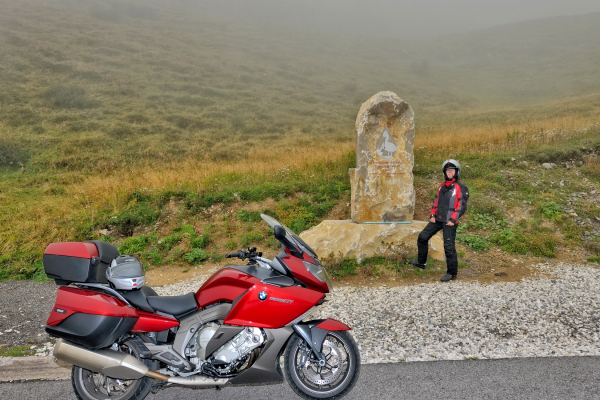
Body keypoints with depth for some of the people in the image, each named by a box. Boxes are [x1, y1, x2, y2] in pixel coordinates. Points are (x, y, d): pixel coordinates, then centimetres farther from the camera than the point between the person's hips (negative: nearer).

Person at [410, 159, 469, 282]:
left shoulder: (461, 188, -6)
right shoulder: (442, 187, 15)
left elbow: (462, 206, -10)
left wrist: (453, 220, -16)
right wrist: (432, 215, 7)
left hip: (449, 222, -7)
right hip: (437, 219, 7)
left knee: (449, 246, -6)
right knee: (422, 237, 9)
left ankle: (452, 273, 6)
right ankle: (421, 262, 24)